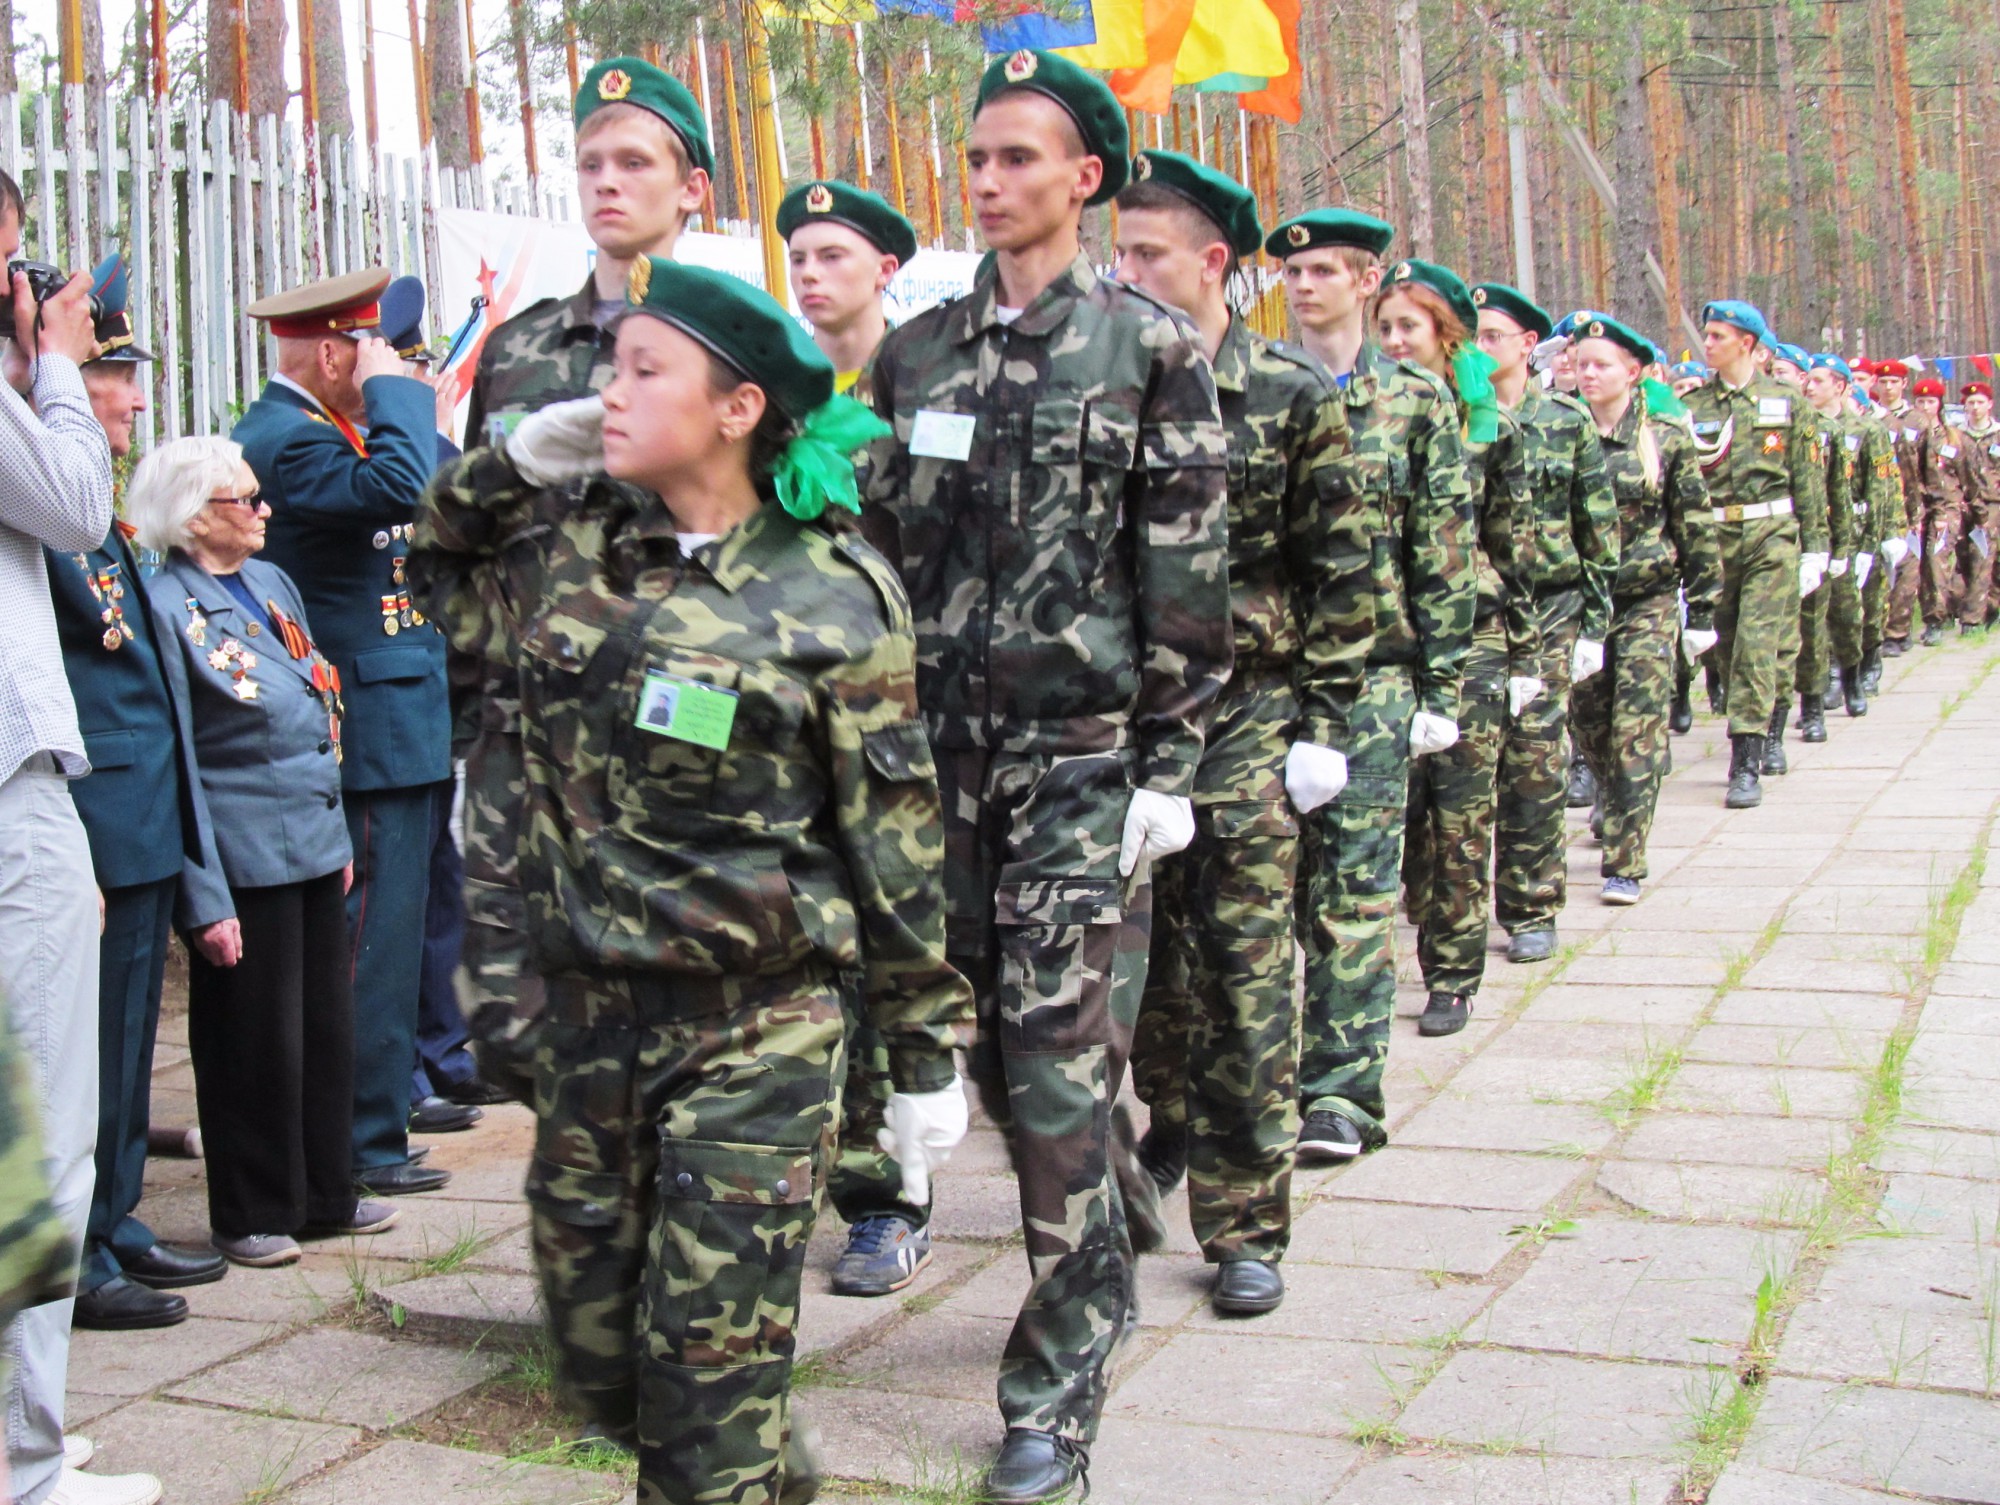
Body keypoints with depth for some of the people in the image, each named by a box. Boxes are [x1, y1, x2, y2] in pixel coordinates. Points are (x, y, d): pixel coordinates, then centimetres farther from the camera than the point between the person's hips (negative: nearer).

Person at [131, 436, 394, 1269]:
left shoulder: (272, 582, 11)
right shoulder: (169, 608, -11)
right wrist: (205, 902, -15)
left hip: (314, 844, 7)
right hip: (244, 861, -7)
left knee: (327, 1025, 14)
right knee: (256, 1038, 4)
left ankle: (325, 1194, 27)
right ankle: (254, 1215, 19)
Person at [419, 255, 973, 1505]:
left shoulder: (834, 596, -10)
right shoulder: (587, 544, 4)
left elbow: (893, 841, -6)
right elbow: (444, 533, 25)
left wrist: (928, 1053, -3)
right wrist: (517, 460, 5)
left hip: (754, 1029, -6)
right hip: (587, 1009, 6)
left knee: (711, 1370, -3)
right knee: (597, 1352, 15)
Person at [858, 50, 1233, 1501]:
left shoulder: (1150, 345, -2)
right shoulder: (915, 351, 11)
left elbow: (1189, 575, -5)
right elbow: (876, 547, 14)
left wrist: (1169, 767, -10)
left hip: (1086, 755, -5)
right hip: (945, 750, 5)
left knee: (1061, 1057, -6)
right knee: (987, 1037, 10)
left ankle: (1062, 1383, 6)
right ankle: (1107, 1223, 35)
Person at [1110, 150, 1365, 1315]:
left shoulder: (1296, 396, -1)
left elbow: (1341, 574, 0)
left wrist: (1324, 725, -5)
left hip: (1242, 720, -3)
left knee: (1246, 976, -1)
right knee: (1141, 957, 10)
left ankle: (1247, 1227, 8)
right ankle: (1169, 1129, 36)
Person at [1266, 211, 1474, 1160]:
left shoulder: (1416, 401, 5)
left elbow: (1445, 554, 3)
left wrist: (1443, 682, -1)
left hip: (1372, 665, -2)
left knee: (1356, 879, -2)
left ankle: (1342, 1088, 4)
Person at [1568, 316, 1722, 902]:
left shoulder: (1666, 436, -2)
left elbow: (1697, 527, 1)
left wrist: (1701, 611, -1)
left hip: (1648, 602, -3)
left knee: (1637, 730, -7)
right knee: (1588, 722, 10)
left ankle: (1625, 863, -4)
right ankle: (1620, 815, 38)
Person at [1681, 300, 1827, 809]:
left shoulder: (1787, 402, 4)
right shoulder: (1692, 406, 7)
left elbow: (1808, 480, 4)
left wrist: (1815, 548, 1)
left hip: (1771, 536, -3)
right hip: (1713, 538, 3)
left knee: (1756, 643, -11)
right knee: (1728, 647, 9)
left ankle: (1747, 763, -10)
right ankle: (1769, 731, 30)